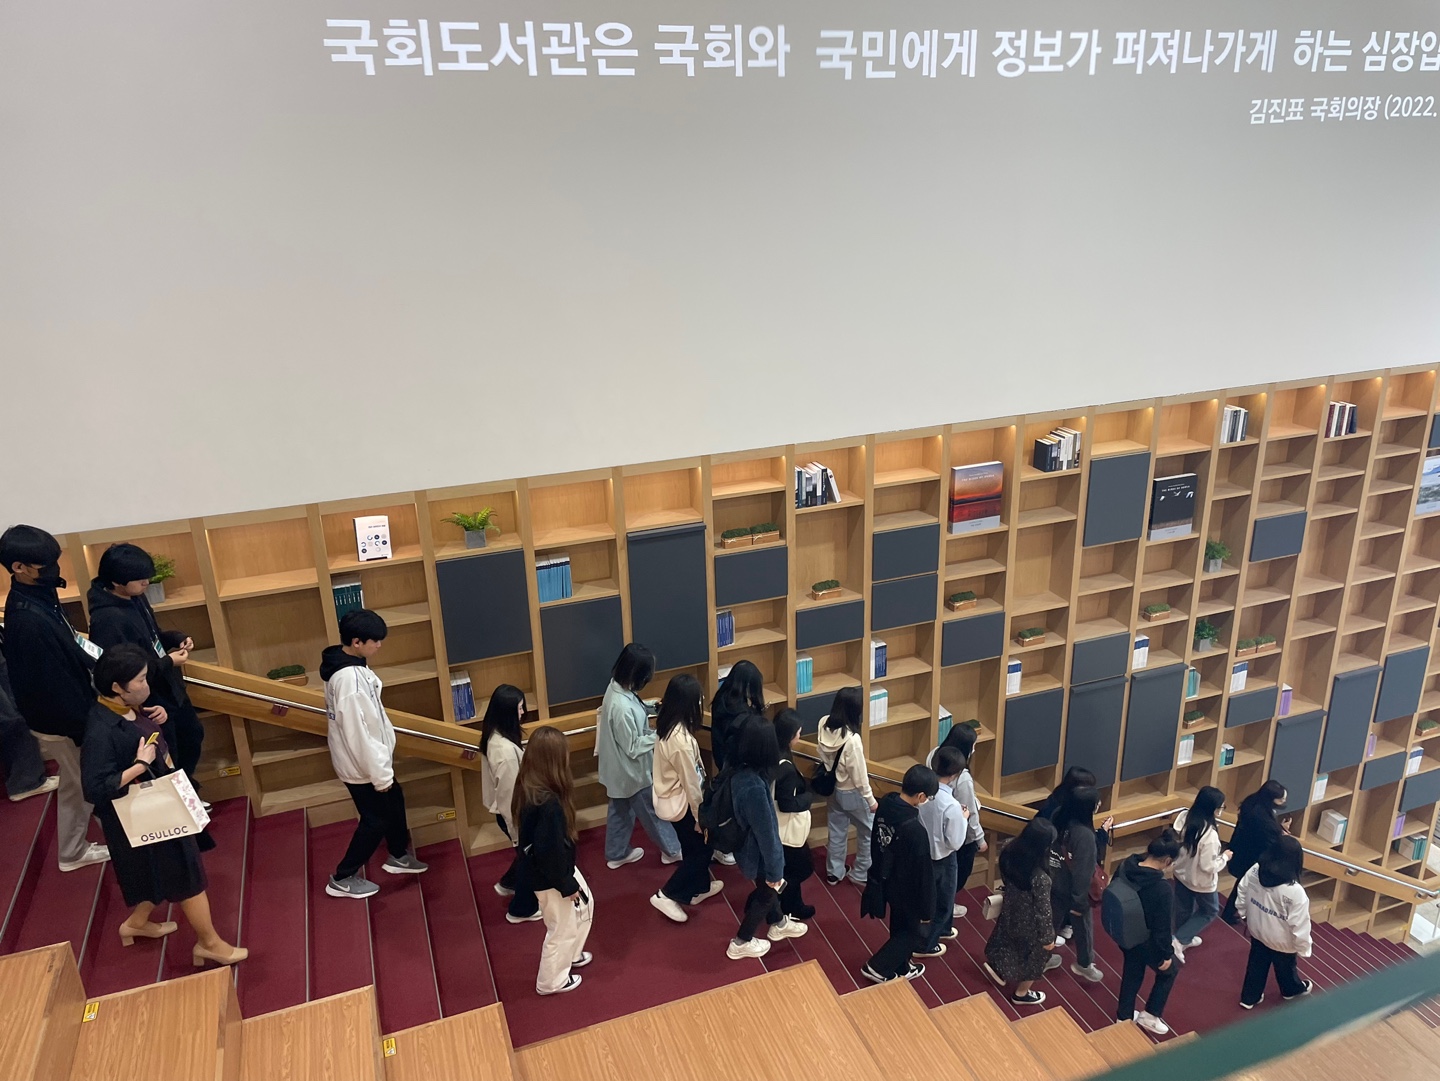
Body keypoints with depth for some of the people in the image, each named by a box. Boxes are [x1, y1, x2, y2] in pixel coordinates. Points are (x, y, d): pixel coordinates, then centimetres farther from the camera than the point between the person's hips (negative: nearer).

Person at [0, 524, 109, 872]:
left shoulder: (34, 596, -3)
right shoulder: (29, 619, -33)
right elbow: (53, 684, -28)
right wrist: (84, 728, -21)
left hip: (64, 714, 9)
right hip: (63, 721, -9)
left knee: (75, 786, 24)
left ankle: (73, 852, 40)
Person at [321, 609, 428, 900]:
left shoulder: (348, 664, 0)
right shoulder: (349, 678, -32)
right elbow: (357, 732, -29)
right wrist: (379, 774, -21)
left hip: (367, 758, 9)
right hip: (361, 764, -9)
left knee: (394, 802, 24)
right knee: (376, 819, 8)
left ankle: (398, 856, 45)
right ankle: (343, 879, 22)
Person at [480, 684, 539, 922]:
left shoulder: (494, 735, -5)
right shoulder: (506, 750, -35)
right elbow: (511, 793, -26)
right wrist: (518, 830, -17)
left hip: (504, 809, 9)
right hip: (512, 812, -9)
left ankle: (508, 883, 52)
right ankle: (521, 909, 34)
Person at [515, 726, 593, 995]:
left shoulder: (528, 788, -7)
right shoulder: (547, 803, -37)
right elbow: (550, 851, -29)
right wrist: (566, 885, -14)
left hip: (559, 868, 9)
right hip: (550, 877, -9)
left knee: (584, 906, 29)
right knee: (562, 929, 15)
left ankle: (570, 955, 49)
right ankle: (551, 981, 37)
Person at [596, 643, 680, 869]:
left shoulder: (616, 687, -8)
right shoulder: (622, 707, -37)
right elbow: (632, 747, -27)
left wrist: (652, 712, -3)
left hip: (620, 768, 8)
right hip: (631, 770, -8)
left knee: (620, 810, 25)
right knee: (652, 810, 14)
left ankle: (617, 853, 42)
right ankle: (672, 850, 34)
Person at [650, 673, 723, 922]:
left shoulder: (666, 726, -6)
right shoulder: (681, 739, -34)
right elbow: (691, 784, -22)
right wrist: (701, 818, -13)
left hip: (670, 799, 8)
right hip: (681, 803, -8)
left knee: (693, 847, 26)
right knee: (701, 848, 11)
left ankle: (699, 888, 46)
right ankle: (666, 895, 16)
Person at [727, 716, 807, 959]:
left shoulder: (737, 768, -13)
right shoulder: (754, 786, -41)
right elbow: (765, 832, -28)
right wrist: (774, 870, -15)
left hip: (747, 843, 7)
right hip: (757, 850, -7)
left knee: (768, 887, 31)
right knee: (767, 892, 20)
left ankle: (777, 924, 57)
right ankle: (740, 943, 39)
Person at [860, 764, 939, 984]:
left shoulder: (885, 805, -15)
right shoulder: (915, 830, -37)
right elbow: (923, 873, -24)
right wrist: (926, 908, -11)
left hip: (885, 881, 7)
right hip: (905, 888, -7)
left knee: (900, 926, 28)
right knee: (913, 931, 20)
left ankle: (901, 967, 46)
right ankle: (878, 967, 26)